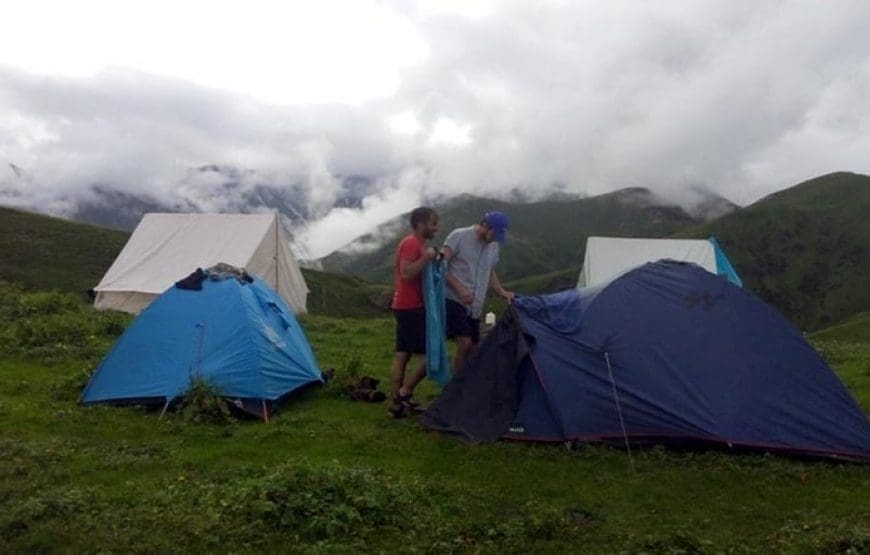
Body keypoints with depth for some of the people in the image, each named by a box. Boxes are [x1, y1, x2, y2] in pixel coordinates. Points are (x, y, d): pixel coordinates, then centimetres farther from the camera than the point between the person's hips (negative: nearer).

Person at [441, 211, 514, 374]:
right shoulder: (458, 236, -9)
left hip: (474, 306, 7)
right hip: (453, 300, -7)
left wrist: (502, 292, 7)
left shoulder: (493, 246, 12)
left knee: (473, 347, 5)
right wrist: (459, 288, -20)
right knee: (465, 343, -17)